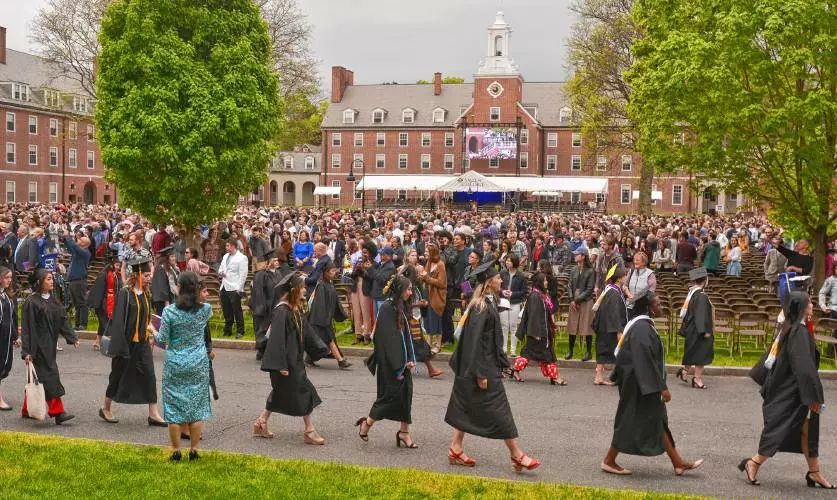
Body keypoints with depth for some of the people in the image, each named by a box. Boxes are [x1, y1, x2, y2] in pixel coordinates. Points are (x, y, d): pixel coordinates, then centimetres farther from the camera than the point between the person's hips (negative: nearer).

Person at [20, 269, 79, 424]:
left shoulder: (53, 300, 11)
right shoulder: (31, 302, -12)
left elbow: (63, 321, 9)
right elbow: (27, 328, -13)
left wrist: (73, 338, -2)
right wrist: (27, 351, -16)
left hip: (49, 346, 8)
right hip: (38, 346, -8)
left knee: (37, 380, 14)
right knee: (50, 377, -10)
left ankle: (28, 411, 25)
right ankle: (58, 413, -8)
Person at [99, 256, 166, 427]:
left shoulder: (146, 293, 7)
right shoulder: (125, 293, -14)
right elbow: (118, 319, -17)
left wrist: (149, 332, 14)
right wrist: (120, 345, -20)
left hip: (142, 342, 6)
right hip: (127, 342, -6)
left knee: (149, 376, 0)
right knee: (118, 375, 9)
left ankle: (153, 414, 2)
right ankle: (106, 409, 28)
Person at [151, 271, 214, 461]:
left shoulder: (169, 311, -13)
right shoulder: (205, 310, -7)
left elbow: (162, 340, -7)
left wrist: (154, 334, 13)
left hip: (175, 366, -1)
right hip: (199, 365, 2)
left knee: (174, 407, 9)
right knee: (197, 407, 9)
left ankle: (176, 451, 14)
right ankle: (194, 450, 13)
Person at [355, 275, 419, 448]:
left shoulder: (401, 307, 11)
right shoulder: (387, 308, -17)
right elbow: (388, 339, -20)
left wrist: (410, 359, 3)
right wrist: (397, 366, -20)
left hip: (402, 361, 8)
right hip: (389, 363, -8)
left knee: (406, 393, 8)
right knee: (391, 394, -3)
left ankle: (404, 432, 15)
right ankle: (366, 424, 15)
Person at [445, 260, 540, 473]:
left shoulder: (489, 303, 9)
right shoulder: (481, 308, -21)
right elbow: (474, 341, -24)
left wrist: (503, 362, 21)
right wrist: (480, 374, -24)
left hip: (488, 365, 10)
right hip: (483, 367, -10)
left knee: (466, 409, 14)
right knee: (498, 409, -2)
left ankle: (455, 450, 21)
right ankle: (517, 455, 6)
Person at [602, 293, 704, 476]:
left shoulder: (642, 325, 8)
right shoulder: (642, 328, -23)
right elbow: (646, 361, -26)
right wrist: (662, 387, -22)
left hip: (641, 383, 10)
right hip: (638, 385, -10)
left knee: (658, 421, 12)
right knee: (630, 422, 1)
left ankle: (678, 463, 17)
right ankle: (609, 461, 13)